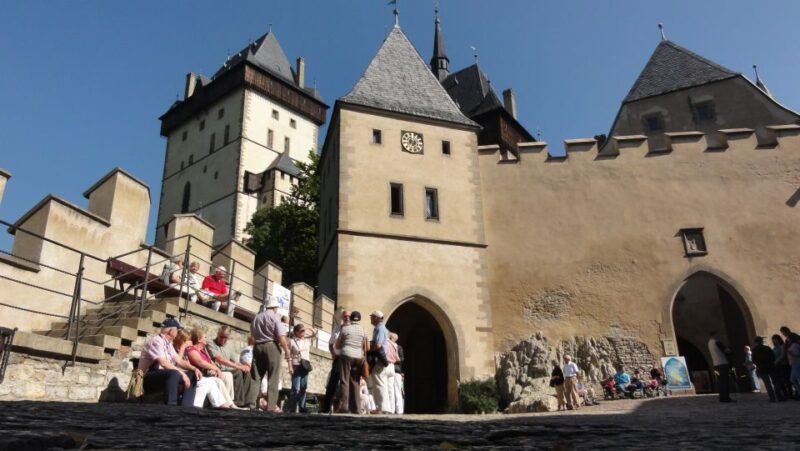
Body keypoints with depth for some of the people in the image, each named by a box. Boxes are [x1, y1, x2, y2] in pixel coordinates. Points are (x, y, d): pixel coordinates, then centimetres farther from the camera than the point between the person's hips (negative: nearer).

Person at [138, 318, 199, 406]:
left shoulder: (168, 344, 15)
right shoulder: (156, 341, -13)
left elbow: (178, 361, 13)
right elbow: (163, 362, -26)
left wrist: (194, 369, -3)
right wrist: (182, 373, -26)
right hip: (148, 379, -9)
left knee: (192, 375, -2)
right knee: (174, 373, -36)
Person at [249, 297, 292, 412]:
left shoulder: (256, 317, 19)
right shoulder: (274, 316, 0)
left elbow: (253, 336, 15)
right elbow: (281, 336, -10)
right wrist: (288, 354, -11)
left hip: (257, 347, 5)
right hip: (272, 346, -5)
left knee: (255, 377, 5)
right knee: (273, 378, -2)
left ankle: (250, 403, -4)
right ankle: (271, 405, -5)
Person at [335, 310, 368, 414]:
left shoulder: (345, 328, 3)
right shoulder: (363, 330, 10)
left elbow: (337, 346, 10)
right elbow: (365, 348, 8)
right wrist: (364, 358, 16)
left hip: (346, 355, -3)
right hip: (359, 357, 3)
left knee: (344, 381, -3)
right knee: (355, 382, 6)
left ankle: (343, 406, -10)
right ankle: (356, 407, 3)